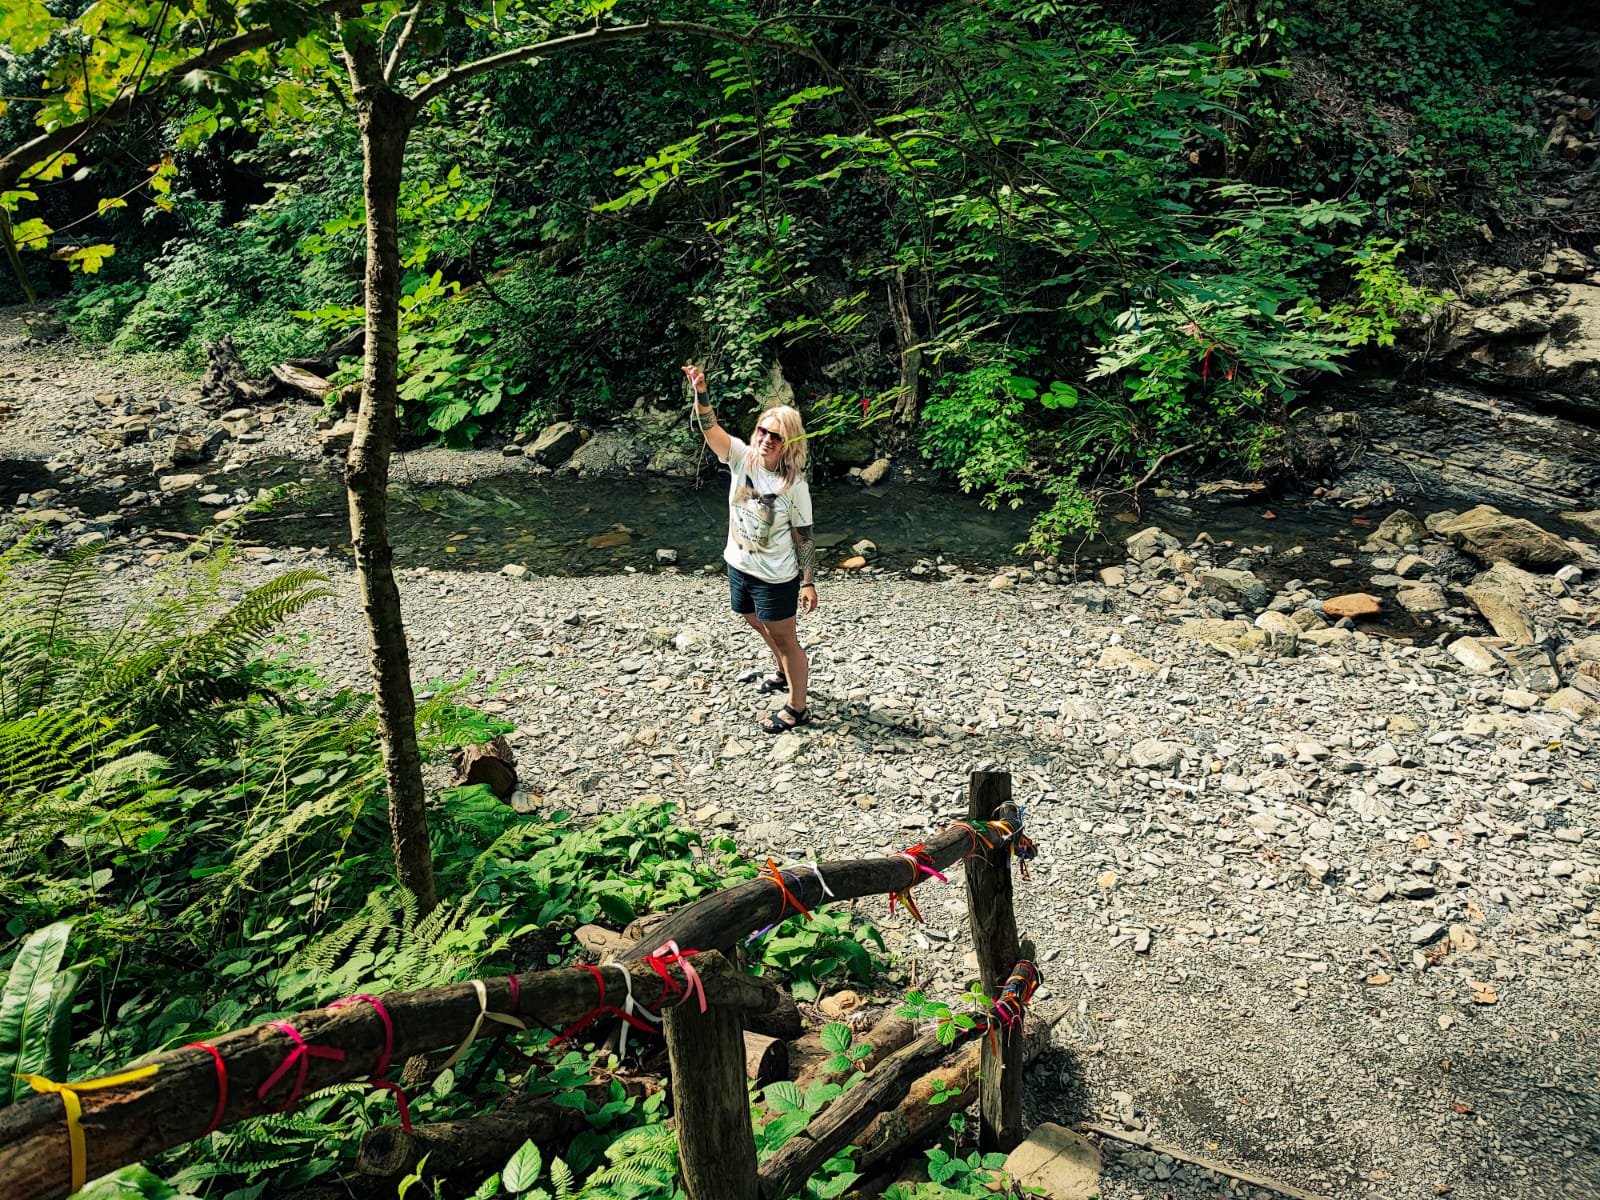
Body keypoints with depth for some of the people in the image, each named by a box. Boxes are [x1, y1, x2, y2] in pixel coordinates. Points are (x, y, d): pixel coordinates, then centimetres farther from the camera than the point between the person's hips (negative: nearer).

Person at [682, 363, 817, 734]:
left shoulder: (794, 484, -19)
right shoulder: (742, 458, -10)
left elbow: (804, 536, -13)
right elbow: (710, 427, -23)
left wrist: (809, 582, -12)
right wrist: (701, 392, -41)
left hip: (776, 577, -6)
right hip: (739, 566, 6)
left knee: (784, 637, 8)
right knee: (759, 624, 27)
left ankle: (797, 707, 24)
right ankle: (784, 673, 54)